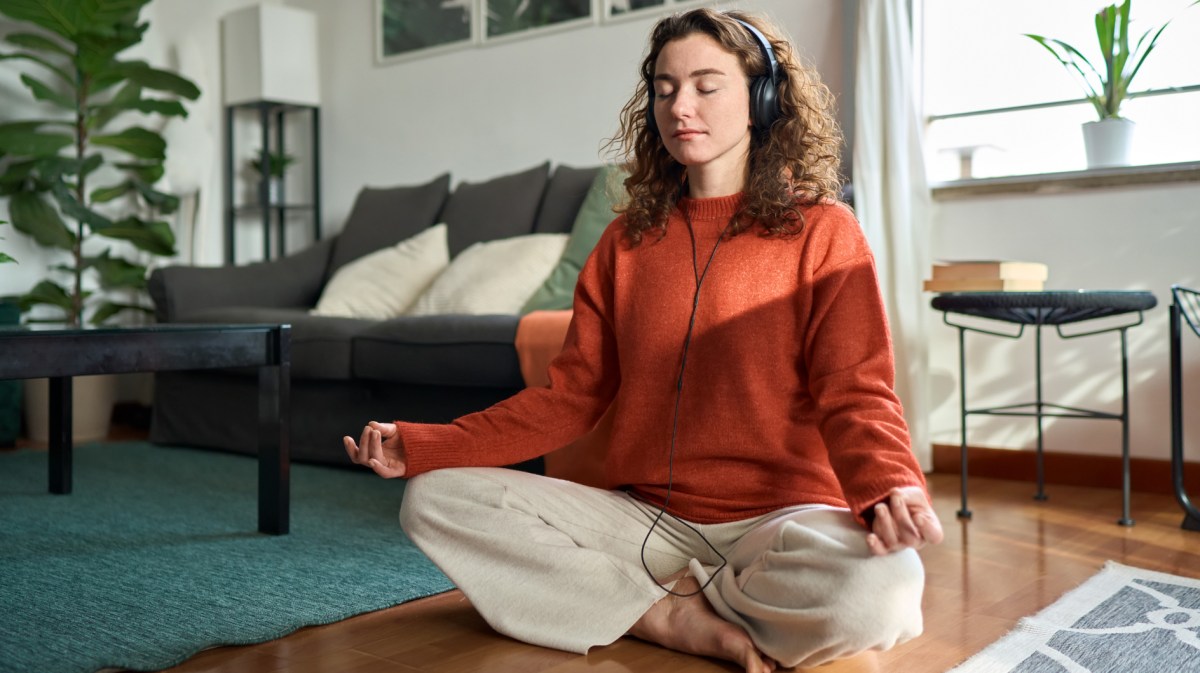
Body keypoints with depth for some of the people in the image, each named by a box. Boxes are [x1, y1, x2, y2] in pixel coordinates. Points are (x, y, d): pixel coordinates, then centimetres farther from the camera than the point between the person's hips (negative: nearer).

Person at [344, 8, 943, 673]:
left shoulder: (822, 231, 0)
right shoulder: (627, 241, 12)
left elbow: (856, 394, -6)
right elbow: (570, 395, 8)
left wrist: (888, 488, -30)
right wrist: (418, 445, -3)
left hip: (778, 518, -3)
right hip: (643, 516, 4)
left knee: (881, 589, -36)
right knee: (434, 500, -12)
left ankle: (657, 596, -10)